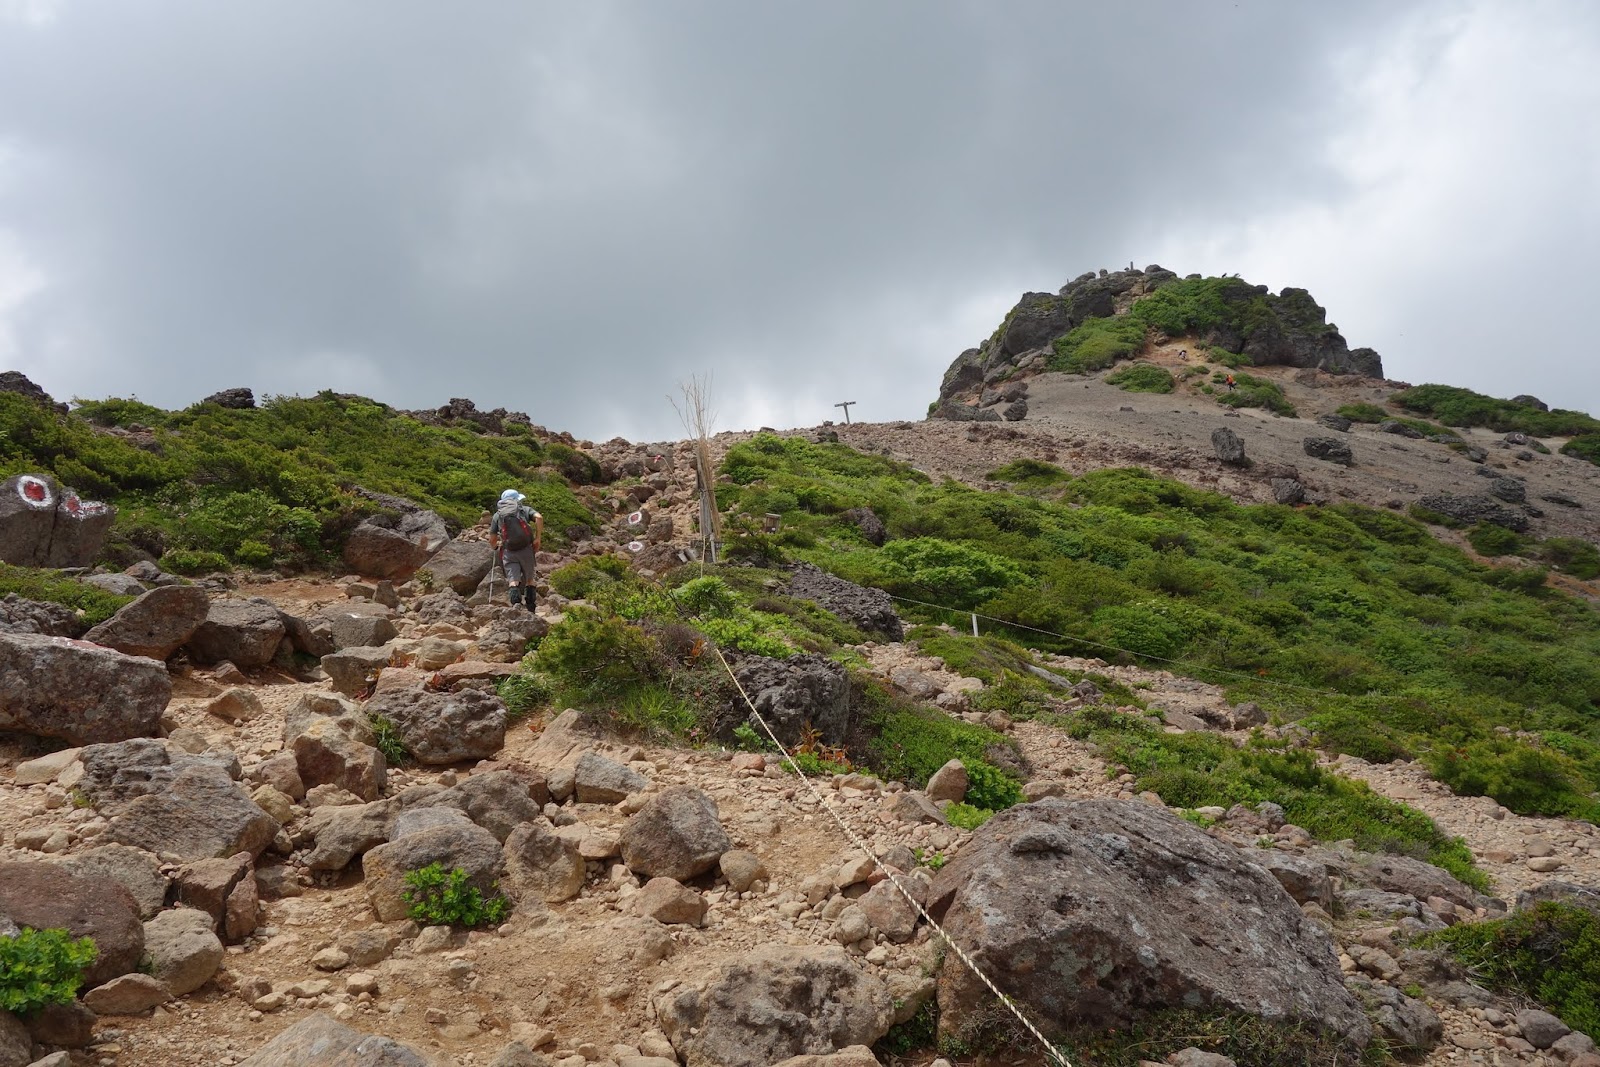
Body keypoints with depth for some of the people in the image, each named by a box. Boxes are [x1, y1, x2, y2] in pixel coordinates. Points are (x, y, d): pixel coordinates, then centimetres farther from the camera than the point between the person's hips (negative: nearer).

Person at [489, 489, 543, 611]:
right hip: (526, 549, 0)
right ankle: (530, 606, 6)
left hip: (508, 552, 0)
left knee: (513, 581, -8)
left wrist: (495, 547, 38)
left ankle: (516, 601, -34)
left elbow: (492, 540, 16)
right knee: (529, 580, 16)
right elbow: (539, 518, -8)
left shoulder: (497, 515, 19)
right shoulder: (525, 510, 15)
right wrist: (538, 537, -4)